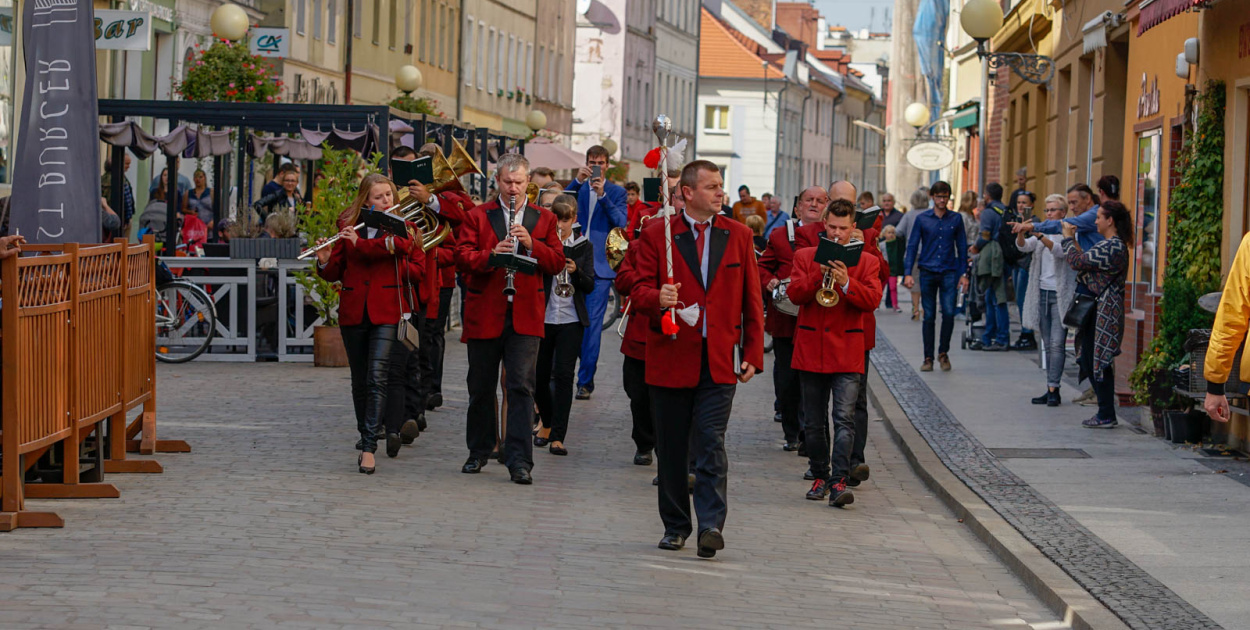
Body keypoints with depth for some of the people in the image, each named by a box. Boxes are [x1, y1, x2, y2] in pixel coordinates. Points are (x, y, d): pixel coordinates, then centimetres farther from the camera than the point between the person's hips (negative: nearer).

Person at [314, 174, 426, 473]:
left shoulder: (404, 227, 4)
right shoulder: (348, 227, 10)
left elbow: (418, 267, -9)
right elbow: (336, 273, 11)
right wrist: (325, 261, -13)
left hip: (387, 312, -3)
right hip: (353, 313, 3)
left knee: (377, 377, -14)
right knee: (360, 379, 12)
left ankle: (368, 448, -18)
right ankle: (366, 432, 32)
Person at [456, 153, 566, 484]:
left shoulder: (544, 219, 10)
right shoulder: (477, 216, 7)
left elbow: (557, 262, 3)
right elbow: (462, 257, -3)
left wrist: (531, 244, -14)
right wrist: (491, 255, -21)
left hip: (525, 316, -1)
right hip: (484, 314, 1)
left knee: (521, 386, -9)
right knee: (481, 388, 10)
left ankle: (519, 460, -10)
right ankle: (479, 451, 26)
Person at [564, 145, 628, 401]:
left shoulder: (616, 192, 9)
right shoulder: (577, 188, 12)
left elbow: (621, 221, -5)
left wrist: (603, 195, -15)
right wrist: (578, 181, -17)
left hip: (600, 264, -2)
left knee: (592, 322, -6)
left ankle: (585, 380, -3)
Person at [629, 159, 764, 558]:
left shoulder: (738, 236, 9)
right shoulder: (657, 235, 3)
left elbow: (751, 300, 11)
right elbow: (639, 291, 1)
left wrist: (752, 354, 4)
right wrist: (658, 298, -23)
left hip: (719, 361, 0)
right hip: (671, 359, 0)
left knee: (711, 444, -11)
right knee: (672, 449, 7)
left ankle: (711, 526, -14)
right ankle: (675, 526, 19)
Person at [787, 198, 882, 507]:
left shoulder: (867, 261, 6)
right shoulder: (805, 256, 9)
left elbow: (873, 299, -6)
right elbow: (795, 294, -3)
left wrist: (846, 282, -21)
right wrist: (819, 275, -18)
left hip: (847, 352, -2)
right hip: (810, 350, 2)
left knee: (845, 418, -14)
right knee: (814, 422, 8)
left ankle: (839, 481, -17)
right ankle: (820, 476, 21)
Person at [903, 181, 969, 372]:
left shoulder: (956, 219, 7)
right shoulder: (922, 219, 4)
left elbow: (962, 247, 11)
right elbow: (912, 246, 4)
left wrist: (963, 273, 5)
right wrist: (908, 273, -4)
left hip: (949, 272, 0)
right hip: (928, 272, 0)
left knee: (949, 313, -11)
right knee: (929, 316, 2)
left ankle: (943, 352, 7)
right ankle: (928, 357, 10)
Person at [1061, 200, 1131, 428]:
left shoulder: (1111, 247, -19)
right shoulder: (1117, 245, 15)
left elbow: (1078, 262, -20)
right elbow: (1088, 262, 16)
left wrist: (1068, 238, -6)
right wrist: (1073, 241, 16)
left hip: (1104, 312, -11)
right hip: (1098, 309, 11)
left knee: (1098, 362, -4)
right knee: (1088, 359, 14)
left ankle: (1106, 416, 2)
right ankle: (1105, 412, 19)